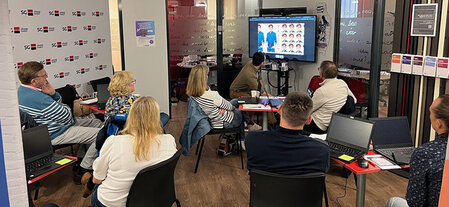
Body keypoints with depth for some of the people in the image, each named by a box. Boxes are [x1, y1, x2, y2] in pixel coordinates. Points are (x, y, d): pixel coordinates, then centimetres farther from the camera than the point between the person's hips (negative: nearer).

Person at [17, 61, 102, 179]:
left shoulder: (23, 90, 5)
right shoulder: (37, 98, -29)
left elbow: (58, 102, 13)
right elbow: (67, 116, -23)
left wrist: (53, 93, -9)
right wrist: (66, 108, -2)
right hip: (57, 134, -11)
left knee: (97, 123, 16)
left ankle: (80, 161, 21)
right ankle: (82, 172, -5)